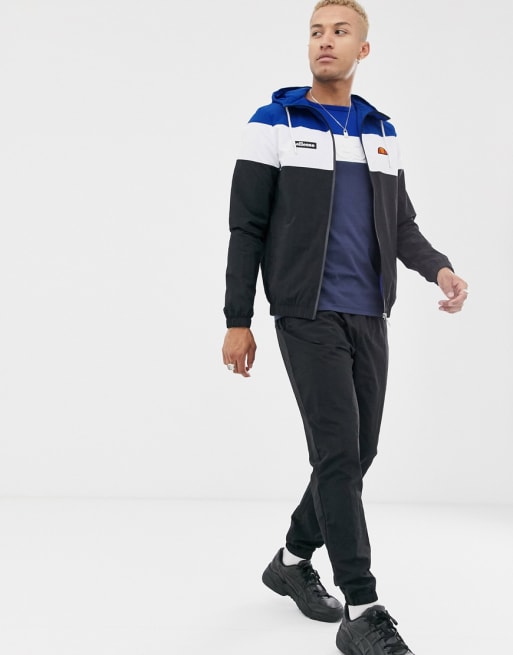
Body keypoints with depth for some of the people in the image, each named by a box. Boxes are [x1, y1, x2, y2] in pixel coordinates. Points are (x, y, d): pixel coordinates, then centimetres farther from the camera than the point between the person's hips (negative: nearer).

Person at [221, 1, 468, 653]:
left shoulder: (383, 132, 13)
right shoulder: (273, 125, -2)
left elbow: (400, 223, 15)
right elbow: (247, 229, -3)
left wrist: (439, 268, -5)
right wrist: (237, 322, -5)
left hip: (369, 318, 6)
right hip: (307, 317, -5)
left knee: (358, 451, 9)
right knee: (338, 449, -11)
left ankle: (293, 560, 30)